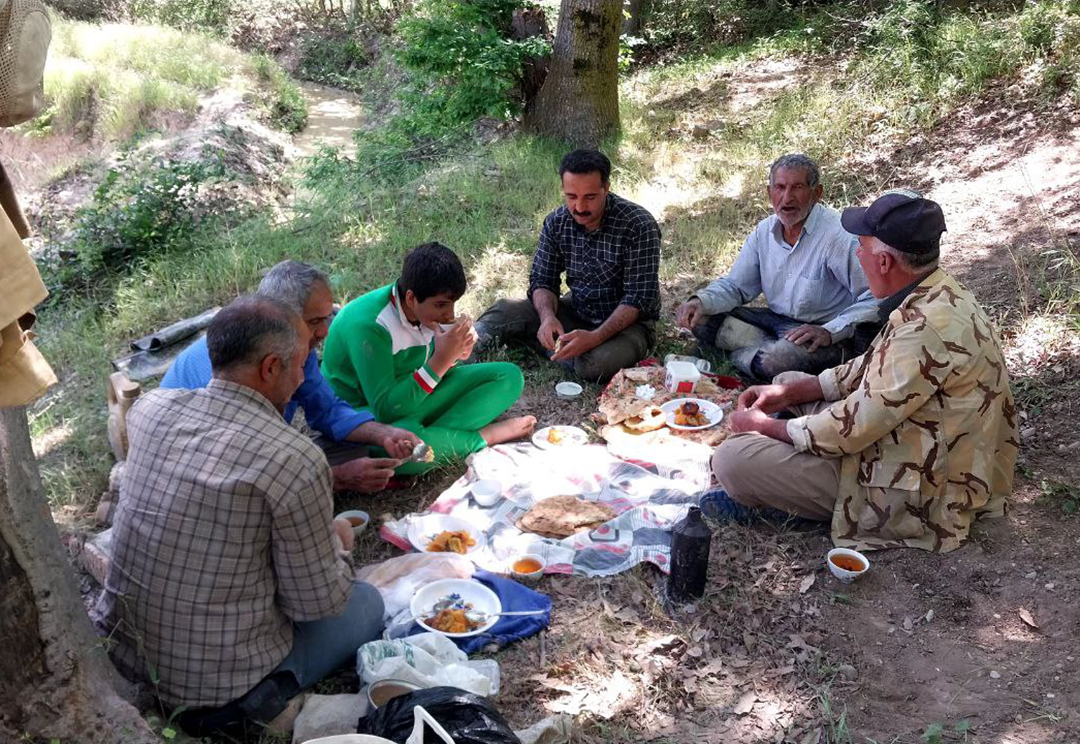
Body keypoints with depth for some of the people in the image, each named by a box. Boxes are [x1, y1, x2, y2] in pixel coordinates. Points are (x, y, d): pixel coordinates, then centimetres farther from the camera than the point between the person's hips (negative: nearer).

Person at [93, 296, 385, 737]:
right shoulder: (296, 461, -26)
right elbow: (319, 602, -13)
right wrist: (335, 542, 6)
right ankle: (237, 709, 7)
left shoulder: (151, 407, -7)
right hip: (216, 684, -6)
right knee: (368, 603, 14)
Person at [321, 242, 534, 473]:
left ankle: (437, 435, -22)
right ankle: (483, 436, -18)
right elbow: (386, 409, -31)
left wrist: (454, 356, -18)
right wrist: (441, 360, -35)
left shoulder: (427, 308, -7)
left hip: (415, 396, 7)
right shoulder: (367, 325, -28)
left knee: (509, 376, -6)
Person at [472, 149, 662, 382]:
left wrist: (595, 337, -36)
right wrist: (548, 317, -26)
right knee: (504, 311, -15)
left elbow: (638, 299, -23)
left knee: (596, 366, -35)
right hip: (575, 311, 5)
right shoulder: (556, 222, -5)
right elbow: (543, 281, -2)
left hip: (627, 321, -4)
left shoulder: (638, 225, -21)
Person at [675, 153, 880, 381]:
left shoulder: (839, 234, -18)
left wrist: (831, 332, -30)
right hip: (775, 320, 7)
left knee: (773, 361, -37)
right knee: (702, 320, -5)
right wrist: (700, 301, -11)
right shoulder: (764, 230, 4)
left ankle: (740, 356, -5)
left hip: (823, 330, -7)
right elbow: (734, 286, 10)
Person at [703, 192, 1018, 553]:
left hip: (915, 493, -10)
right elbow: (873, 368, 13)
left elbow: (852, 429, -27)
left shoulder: (927, 329, -32)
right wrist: (790, 392, 6)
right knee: (789, 382, 19)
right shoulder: (937, 294, 0)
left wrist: (765, 426, -11)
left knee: (732, 458, -20)